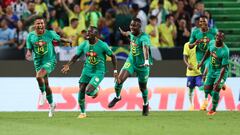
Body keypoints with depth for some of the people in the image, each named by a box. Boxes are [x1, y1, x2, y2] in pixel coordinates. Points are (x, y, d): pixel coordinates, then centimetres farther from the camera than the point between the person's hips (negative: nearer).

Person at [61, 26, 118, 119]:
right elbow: (76, 57, 6)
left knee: (88, 91, -21)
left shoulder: (102, 45, -14)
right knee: (81, 91, -4)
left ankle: (96, 90, 17)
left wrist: (115, 71, -5)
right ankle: (82, 112, 15)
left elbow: (112, 56, -4)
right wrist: (68, 65, -12)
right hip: (87, 70, 5)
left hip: (98, 72, -5)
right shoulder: (84, 45, -1)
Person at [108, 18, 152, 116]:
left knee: (143, 87, 9)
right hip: (131, 60, 5)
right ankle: (117, 97, 12)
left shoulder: (144, 37, -26)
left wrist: (146, 61, -64)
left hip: (142, 65, -5)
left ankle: (146, 104, 38)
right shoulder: (132, 34, -4)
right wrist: (125, 33, 49)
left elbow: (145, 48, -45)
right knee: (120, 79, -14)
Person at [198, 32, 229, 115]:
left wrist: (218, 81, -31)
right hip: (211, 70, 6)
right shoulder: (212, 43, -9)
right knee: (207, 89, 7)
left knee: (215, 89, -13)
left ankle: (213, 109, 6)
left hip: (221, 71, -6)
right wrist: (202, 62, 17)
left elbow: (224, 67, -27)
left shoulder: (225, 51, -28)